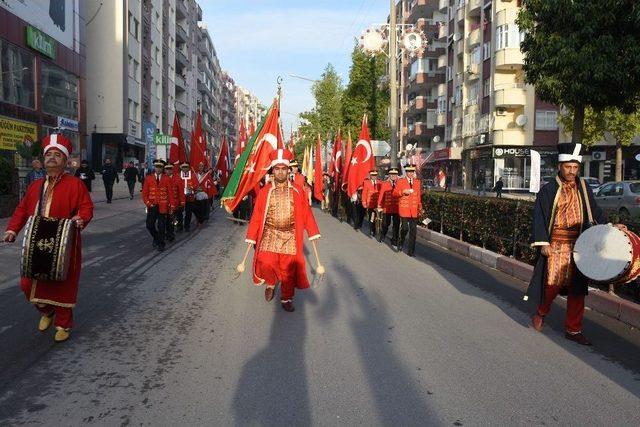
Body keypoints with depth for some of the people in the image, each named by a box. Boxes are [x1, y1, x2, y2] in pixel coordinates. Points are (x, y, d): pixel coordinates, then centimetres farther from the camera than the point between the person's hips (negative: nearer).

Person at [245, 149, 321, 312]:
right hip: (270, 233, 0)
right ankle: (271, 283, 17)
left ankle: (287, 298, 23)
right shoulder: (264, 191, 1)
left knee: (288, 268, 4)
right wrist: (252, 236, 1)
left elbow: (306, 213, 3)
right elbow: (257, 216, 2)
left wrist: (313, 232, -1)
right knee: (266, 263, -16)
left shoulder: (298, 190, 2)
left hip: (290, 235, 1)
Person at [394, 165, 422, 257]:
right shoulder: (400, 181, 3)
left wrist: (420, 208, 10)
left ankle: (411, 250, 8)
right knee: (404, 228, -6)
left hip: (414, 210, 3)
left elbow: (420, 196, 15)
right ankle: (401, 242, 24)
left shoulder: (418, 182, 12)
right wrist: (403, 191, -15)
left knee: (413, 230, 1)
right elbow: (395, 193, 2)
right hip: (404, 209, -3)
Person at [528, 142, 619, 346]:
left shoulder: (583, 188, 8)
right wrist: (543, 243, -13)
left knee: (577, 288, 5)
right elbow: (540, 217, -7)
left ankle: (573, 330, 15)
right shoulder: (548, 190, -4)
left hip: (578, 246, 4)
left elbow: (595, 211, 16)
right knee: (553, 282, -3)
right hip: (555, 245, -4)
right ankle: (541, 312, 27)